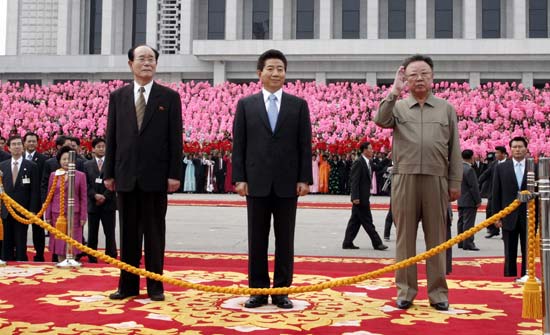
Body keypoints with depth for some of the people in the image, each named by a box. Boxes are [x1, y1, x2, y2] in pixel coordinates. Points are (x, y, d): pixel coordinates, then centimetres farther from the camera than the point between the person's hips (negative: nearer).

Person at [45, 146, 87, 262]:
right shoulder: (53, 175, 8)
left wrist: (83, 216, -3)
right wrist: (48, 216, 6)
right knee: (59, 243, 5)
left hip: (73, 214, -2)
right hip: (57, 214, 2)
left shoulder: (80, 175, 2)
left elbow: (84, 198, 1)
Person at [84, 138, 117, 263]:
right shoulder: (87, 165, 11)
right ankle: (92, 259, 11)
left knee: (110, 233, -1)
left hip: (108, 203, -2)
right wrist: (95, 195, -10)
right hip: (93, 204, 2)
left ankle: (111, 258, 3)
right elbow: (86, 184, 4)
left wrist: (105, 196, -10)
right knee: (92, 234, 6)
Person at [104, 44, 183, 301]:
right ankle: (128, 284, 16)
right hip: (126, 175, 2)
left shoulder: (169, 97, 2)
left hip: (156, 175, -2)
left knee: (154, 232, 4)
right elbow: (111, 137, 8)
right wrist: (108, 173, 4)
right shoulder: (118, 96, 9)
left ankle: (155, 285, 13)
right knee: (128, 233, 8)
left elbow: (175, 139, -1)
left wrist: (175, 174, -7)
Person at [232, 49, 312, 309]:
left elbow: (305, 145, 4)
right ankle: (258, 290, 14)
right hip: (257, 182, 0)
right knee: (257, 239, 5)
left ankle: (281, 290, 13)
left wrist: (305, 179, -4)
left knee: (285, 239, 5)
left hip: (287, 183, 0)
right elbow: (238, 145, 4)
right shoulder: (245, 104, 7)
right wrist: (239, 178, -4)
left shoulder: (298, 105, 7)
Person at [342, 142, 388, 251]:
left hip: (364, 196, 9)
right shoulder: (358, 162, -13)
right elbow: (354, 181, -18)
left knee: (355, 220, 11)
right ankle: (377, 243, 2)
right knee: (367, 221, -2)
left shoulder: (369, 162, 14)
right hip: (360, 197, -9)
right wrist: (355, 197, -23)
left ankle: (347, 243, 15)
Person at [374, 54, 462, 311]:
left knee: (436, 237, 4)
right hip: (405, 179, 0)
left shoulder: (446, 109, 12)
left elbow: (454, 149, 10)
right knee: (405, 236, 4)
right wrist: (394, 91, -10)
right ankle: (406, 290, 12)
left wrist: (455, 183, 5)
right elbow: (380, 120, -12)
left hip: (436, 179, 1)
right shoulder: (397, 106, 10)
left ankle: (438, 292, 12)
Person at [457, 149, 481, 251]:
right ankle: (468, 243, -3)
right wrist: (478, 200, -12)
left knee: (461, 221, 13)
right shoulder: (469, 169, -18)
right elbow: (474, 187, -18)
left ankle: (461, 243, 19)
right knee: (468, 222, -5)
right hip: (469, 201, -9)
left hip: (460, 200, 9)